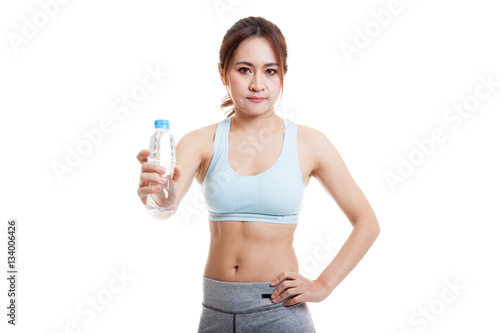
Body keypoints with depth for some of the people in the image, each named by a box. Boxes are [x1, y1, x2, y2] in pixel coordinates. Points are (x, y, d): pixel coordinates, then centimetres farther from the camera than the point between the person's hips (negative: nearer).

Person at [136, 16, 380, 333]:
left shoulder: (309, 143, -6)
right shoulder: (201, 142, -3)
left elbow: (367, 223, -1)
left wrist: (322, 286, -7)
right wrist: (151, 190, -41)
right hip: (215, 307, 2)